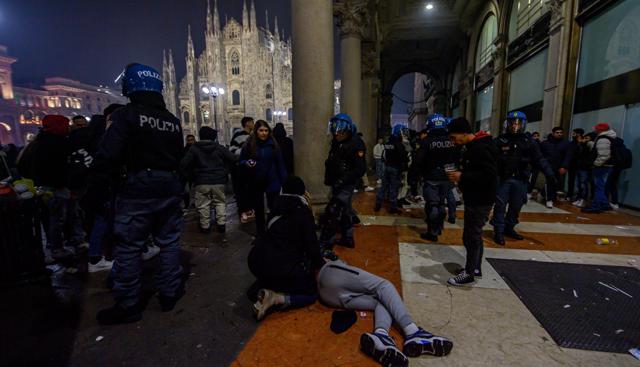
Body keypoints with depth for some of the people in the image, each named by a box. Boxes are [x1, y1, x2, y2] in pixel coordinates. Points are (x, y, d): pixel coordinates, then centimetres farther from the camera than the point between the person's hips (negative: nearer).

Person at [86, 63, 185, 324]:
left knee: (129, 247, 5)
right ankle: (169, 293, 23)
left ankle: (128, 306, 14)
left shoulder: (127, 115, -8)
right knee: (169, 242, 13)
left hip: (138, 190, -5)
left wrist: (95, 192, -6)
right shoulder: (174, 121, 10)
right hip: (169, 189, 6)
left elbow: (107, 157, -14)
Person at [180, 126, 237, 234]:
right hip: (219, 181, 1)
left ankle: (205, 226, 14)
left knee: (203, 205, 8)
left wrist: (190, 176, 7)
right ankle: (221, 224, 10)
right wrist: (225, 173, 10)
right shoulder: (220, 148, 3)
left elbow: (183, 164, -6)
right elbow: (234, 159, -2)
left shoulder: (194, 149, -1)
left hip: (201, 182, -1)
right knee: (220, 202, 11)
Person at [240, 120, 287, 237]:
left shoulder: (273, 144, -3)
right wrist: (247, 163, -18)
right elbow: (241, 161, 5)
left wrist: (284, 181, -6)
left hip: (272, 182, -1)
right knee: (259, 210, 14)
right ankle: (261, 234, 29)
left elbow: (280, 164, -2)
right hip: (255, 183, 1)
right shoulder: (249, 145, -3)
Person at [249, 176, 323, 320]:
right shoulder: (303, 210, -4)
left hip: (257, 260, 6)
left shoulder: (277, 206, 11)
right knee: (312, 293, 15)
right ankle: (278, 298, -7)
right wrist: (320, 265, 11)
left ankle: (265, 289, 11)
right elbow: (311, 244, -6)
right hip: (282, 266, -6)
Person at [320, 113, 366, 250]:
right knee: (344, 211, 19)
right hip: (336, 184, 8)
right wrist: (328, 177, 8)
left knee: (332, 214, -10)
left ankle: (325, 244, -1)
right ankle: (348, 238, 34)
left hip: (346, 185, -8)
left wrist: (343, 180, -24)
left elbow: (360, 169, -20)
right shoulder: (336, 142, 7)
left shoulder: (356, 144, -17)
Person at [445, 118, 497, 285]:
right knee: (474, 234, 17)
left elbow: (489, 175, -27)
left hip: (480, 200, -10)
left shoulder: (481, 148, -20)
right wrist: (459, 175, 3)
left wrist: (462, 177, -22)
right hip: (474, 198, 10)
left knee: (471, 236, -2)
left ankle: (469, 273, 11)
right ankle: (476, 267, 30)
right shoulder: (473, 147, 12)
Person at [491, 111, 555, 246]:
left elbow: (539, 159, 8)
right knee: (500, 205, -2)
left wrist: (549, 172, -1)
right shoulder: (500, 140, -4)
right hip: (503, 178, -4)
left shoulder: (527, 142, 7)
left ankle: (509, 228, 29)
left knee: (516, 206, 13)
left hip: (520, 180, 4)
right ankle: (498, 231, 6)